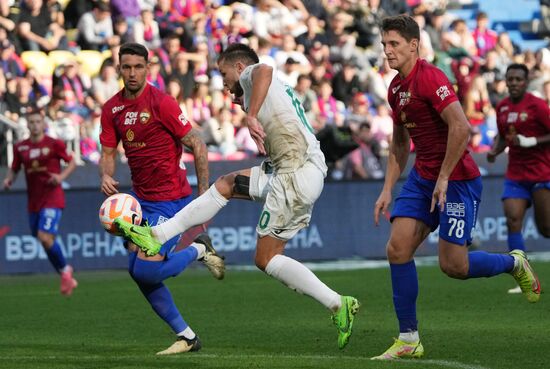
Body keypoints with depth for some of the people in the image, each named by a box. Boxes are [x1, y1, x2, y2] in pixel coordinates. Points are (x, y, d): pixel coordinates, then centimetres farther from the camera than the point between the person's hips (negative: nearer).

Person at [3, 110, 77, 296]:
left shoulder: (54, 144, -6)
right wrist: (9, 179, -7)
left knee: (45, 237, -20)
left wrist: (61, 176, -13)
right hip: (34, 201, 5)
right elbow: (14, 169, 15)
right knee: (44, 239, 9)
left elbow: (72, 162, 4)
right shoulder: (20, 148, 5)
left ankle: (65, 270, 3)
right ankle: (66, 277, 26)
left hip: (52, 198, -5)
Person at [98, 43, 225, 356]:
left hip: (170, 199, -7)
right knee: (137, 271, 4)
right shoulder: (112, 108, 5)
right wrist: (106, 176, -12)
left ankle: (199, 250, 11)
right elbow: (108, 153, 11)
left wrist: (204, 195, -13)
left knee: (147, 271, -18)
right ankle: (187, 337, 15)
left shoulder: (161, 102, -15)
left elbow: (197, 145, -12)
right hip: (142, 198, 7)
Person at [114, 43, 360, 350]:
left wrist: (251, 115, -31)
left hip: (298, 173, -10)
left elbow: (264, 70, -26)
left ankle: (339, 305, -7)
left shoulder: (249, 76, -2)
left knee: (266, 258, -5)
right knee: (226, 185, 17)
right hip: (294, 172, 10)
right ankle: (157, 236, 18)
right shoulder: (279, 90, 28)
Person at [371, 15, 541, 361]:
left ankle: (514, 263, 23)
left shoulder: (429, 78, -18)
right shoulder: (396, 88, 10)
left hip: (456, 179, -8)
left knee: (454, 265, -8)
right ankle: (409, 339, 1)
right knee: (398, 249, -5)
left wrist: (443, 178, -22)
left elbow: (461, 128, -27)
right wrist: (388, 189, 17)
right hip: (422, 176, 8)